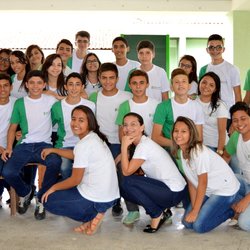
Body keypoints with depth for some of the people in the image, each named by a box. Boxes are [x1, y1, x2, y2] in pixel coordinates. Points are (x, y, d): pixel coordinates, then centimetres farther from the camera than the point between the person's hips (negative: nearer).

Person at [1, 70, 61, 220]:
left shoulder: (51, 100, 6)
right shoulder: (20, 103, 9)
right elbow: (13, 127, 12)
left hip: (44, 144, -1)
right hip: (24, 145, 2)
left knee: (55, 163, -36)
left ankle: (41, 199, -10)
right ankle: (25, 192, 12)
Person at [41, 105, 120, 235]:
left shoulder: (83, 145, -20)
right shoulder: (95, 137, 7)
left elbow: (75, 180, -14)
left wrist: (53, 187, 1)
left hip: (97, 200, -9)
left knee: (48, 200, 8)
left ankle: (91, 216, -1)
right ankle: (95, 213, 9)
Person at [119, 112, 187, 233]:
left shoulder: (144, 146, -19)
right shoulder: (137, 144, 10)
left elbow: (126, 172, -20)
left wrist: (124, 146, -17)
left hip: (174, 192, -9)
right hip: (166, 187, 9)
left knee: (127, 183, -18)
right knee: (124, 190, 4)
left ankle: (157, 215, -3)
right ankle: (160, 210, 10)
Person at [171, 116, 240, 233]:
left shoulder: (199, 152, -26)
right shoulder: (181, 152, -1)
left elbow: (202, 183, -22)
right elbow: (191, 182, 0)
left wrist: (195, 211, -17)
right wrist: (193, 209, -5)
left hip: (226, 190, -8)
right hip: (209, 191, 8)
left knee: (199, 226, -15)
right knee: (187, 223, 4)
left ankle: (231, 211, 6)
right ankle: (222, 209, 20)